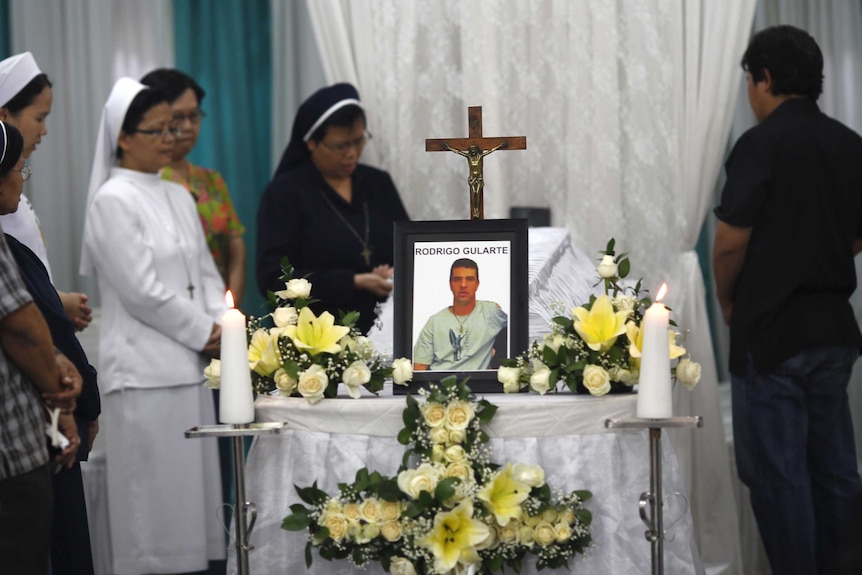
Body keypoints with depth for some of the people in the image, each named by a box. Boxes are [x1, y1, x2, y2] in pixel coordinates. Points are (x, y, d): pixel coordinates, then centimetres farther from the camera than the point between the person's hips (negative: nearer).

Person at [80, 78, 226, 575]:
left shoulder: (179, 197, 14)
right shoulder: (113, 201, -8)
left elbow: (206, 272, 17)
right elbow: (141, 291, -13)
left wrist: (221, 324, -1)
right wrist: (204, 332, -7)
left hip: (190, 362, 7)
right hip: (144, 367, -7)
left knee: (192, 483, 7)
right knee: (154, 488, -6)